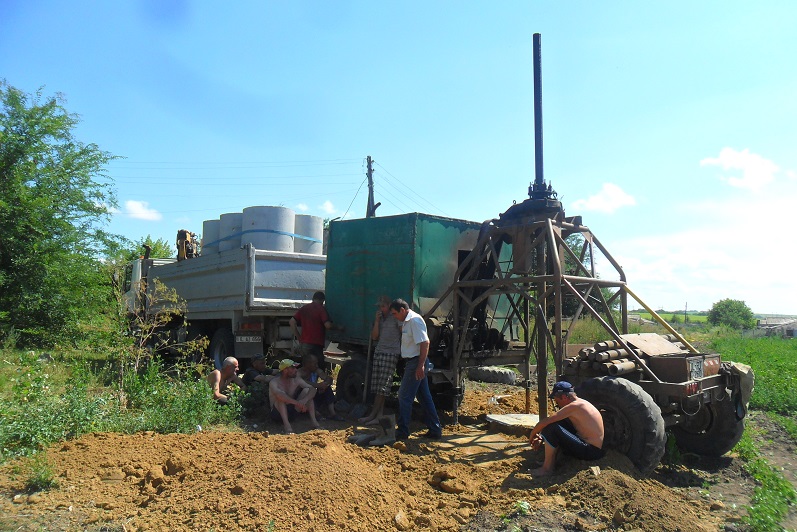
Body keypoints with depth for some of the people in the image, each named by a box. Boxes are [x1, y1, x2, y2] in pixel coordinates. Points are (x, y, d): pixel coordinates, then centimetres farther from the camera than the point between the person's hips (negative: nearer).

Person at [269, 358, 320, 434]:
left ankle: (314, 421, -17)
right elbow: (278, 394, -38)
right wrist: (297, 403, -46)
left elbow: (312, 389, -10)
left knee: (306, 390, -11)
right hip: (278, 413, -5)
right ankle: (286, 425, -35)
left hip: (292, 413, 5)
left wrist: (304, 400, -31)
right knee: (281, 397, -30)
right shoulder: (274, 382, -15)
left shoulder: (296, 379, 0)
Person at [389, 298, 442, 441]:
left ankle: (402, 431, 4)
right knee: (424, 397, 12)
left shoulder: (415, 320, -16)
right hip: (414, 363, 10)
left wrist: (421, 365, -26)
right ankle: (435, 430, 18)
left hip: (416, 363, -10)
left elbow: (425, 343, -23)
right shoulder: (406, 321, 15)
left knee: (404, 396, -4)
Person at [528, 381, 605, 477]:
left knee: (550, 428, -20)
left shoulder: (574, 406, -20)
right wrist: (541, 439, 13)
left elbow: (545, 422, -22)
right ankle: (552, 460, 16)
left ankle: (547, 468, -7)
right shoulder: (580, 403, 10)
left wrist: (532, 435, -4)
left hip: (590, 452, -10)